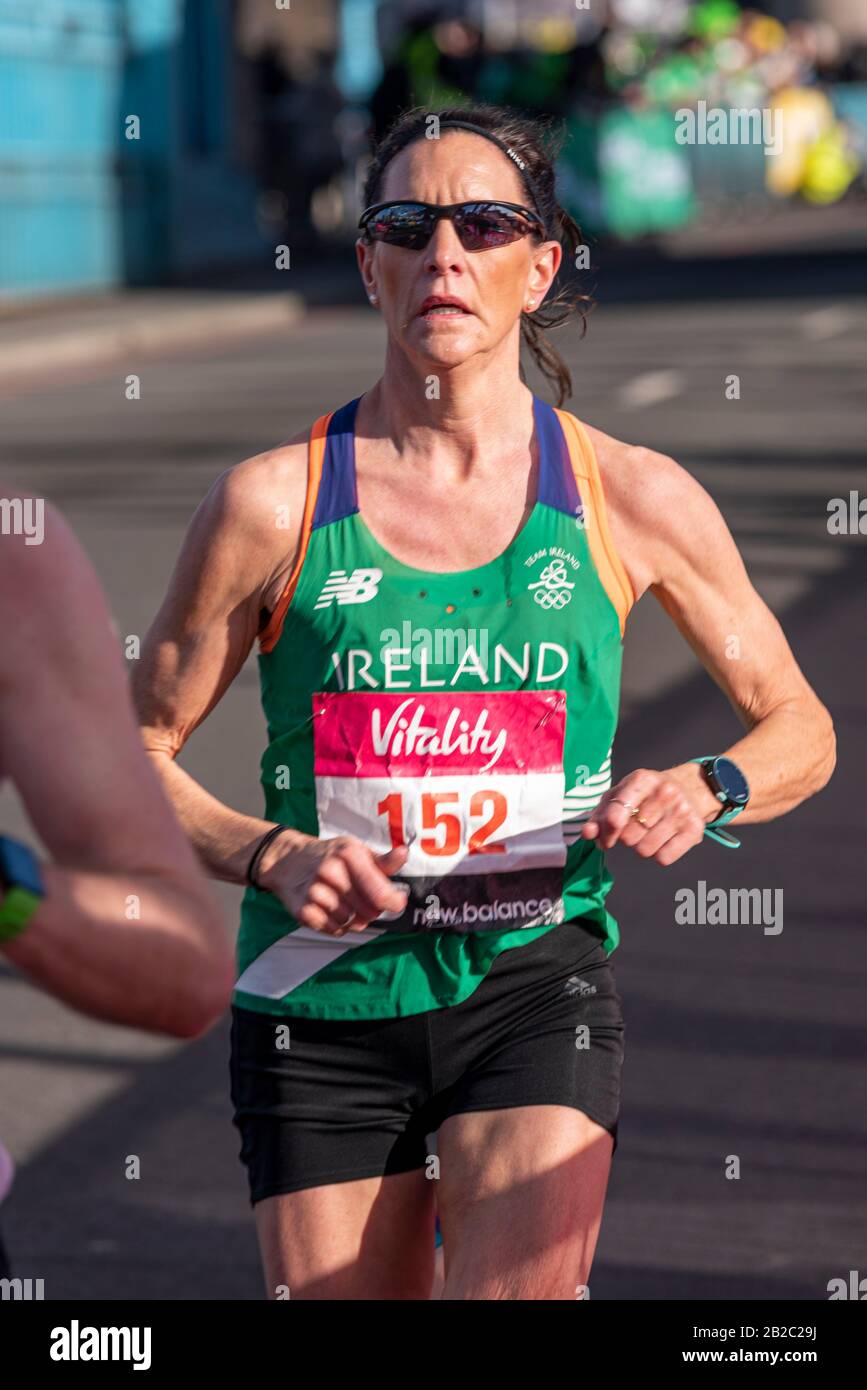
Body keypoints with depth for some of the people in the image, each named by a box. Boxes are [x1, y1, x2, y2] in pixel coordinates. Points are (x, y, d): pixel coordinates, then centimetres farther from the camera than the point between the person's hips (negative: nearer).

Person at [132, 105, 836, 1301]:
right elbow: (134, 753, 5)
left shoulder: (632, 497, 1)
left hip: (534, 979, 0)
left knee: (519, 1286, -22)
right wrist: (269, 857, -13)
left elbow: (801, 730, 11)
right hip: (320, 1001, 1)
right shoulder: (272, 503, -3)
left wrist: (706, 787, -10)